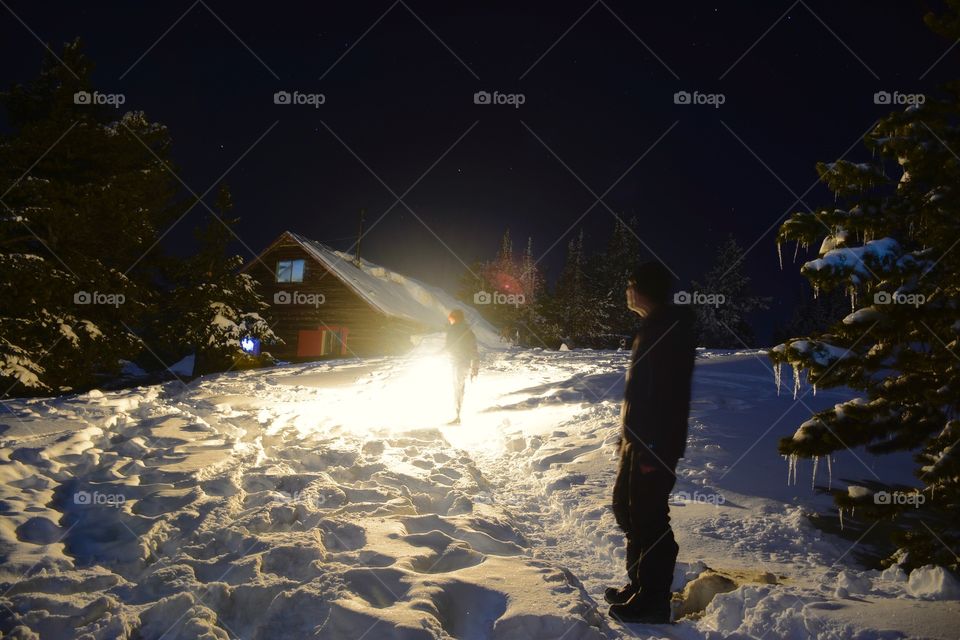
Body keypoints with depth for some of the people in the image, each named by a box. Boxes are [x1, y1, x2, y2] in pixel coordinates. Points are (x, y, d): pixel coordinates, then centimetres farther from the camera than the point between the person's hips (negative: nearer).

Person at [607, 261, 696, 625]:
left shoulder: (669, 331, -18)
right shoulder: (656, 327, 15)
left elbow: (666, 393, -24)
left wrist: (651, 447, -26)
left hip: (655, 443, -11)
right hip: (639, 438, 11)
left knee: (648, 516, -4)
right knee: (626, 506, 19)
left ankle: (653, 601, 6)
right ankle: (639, 585, 30)